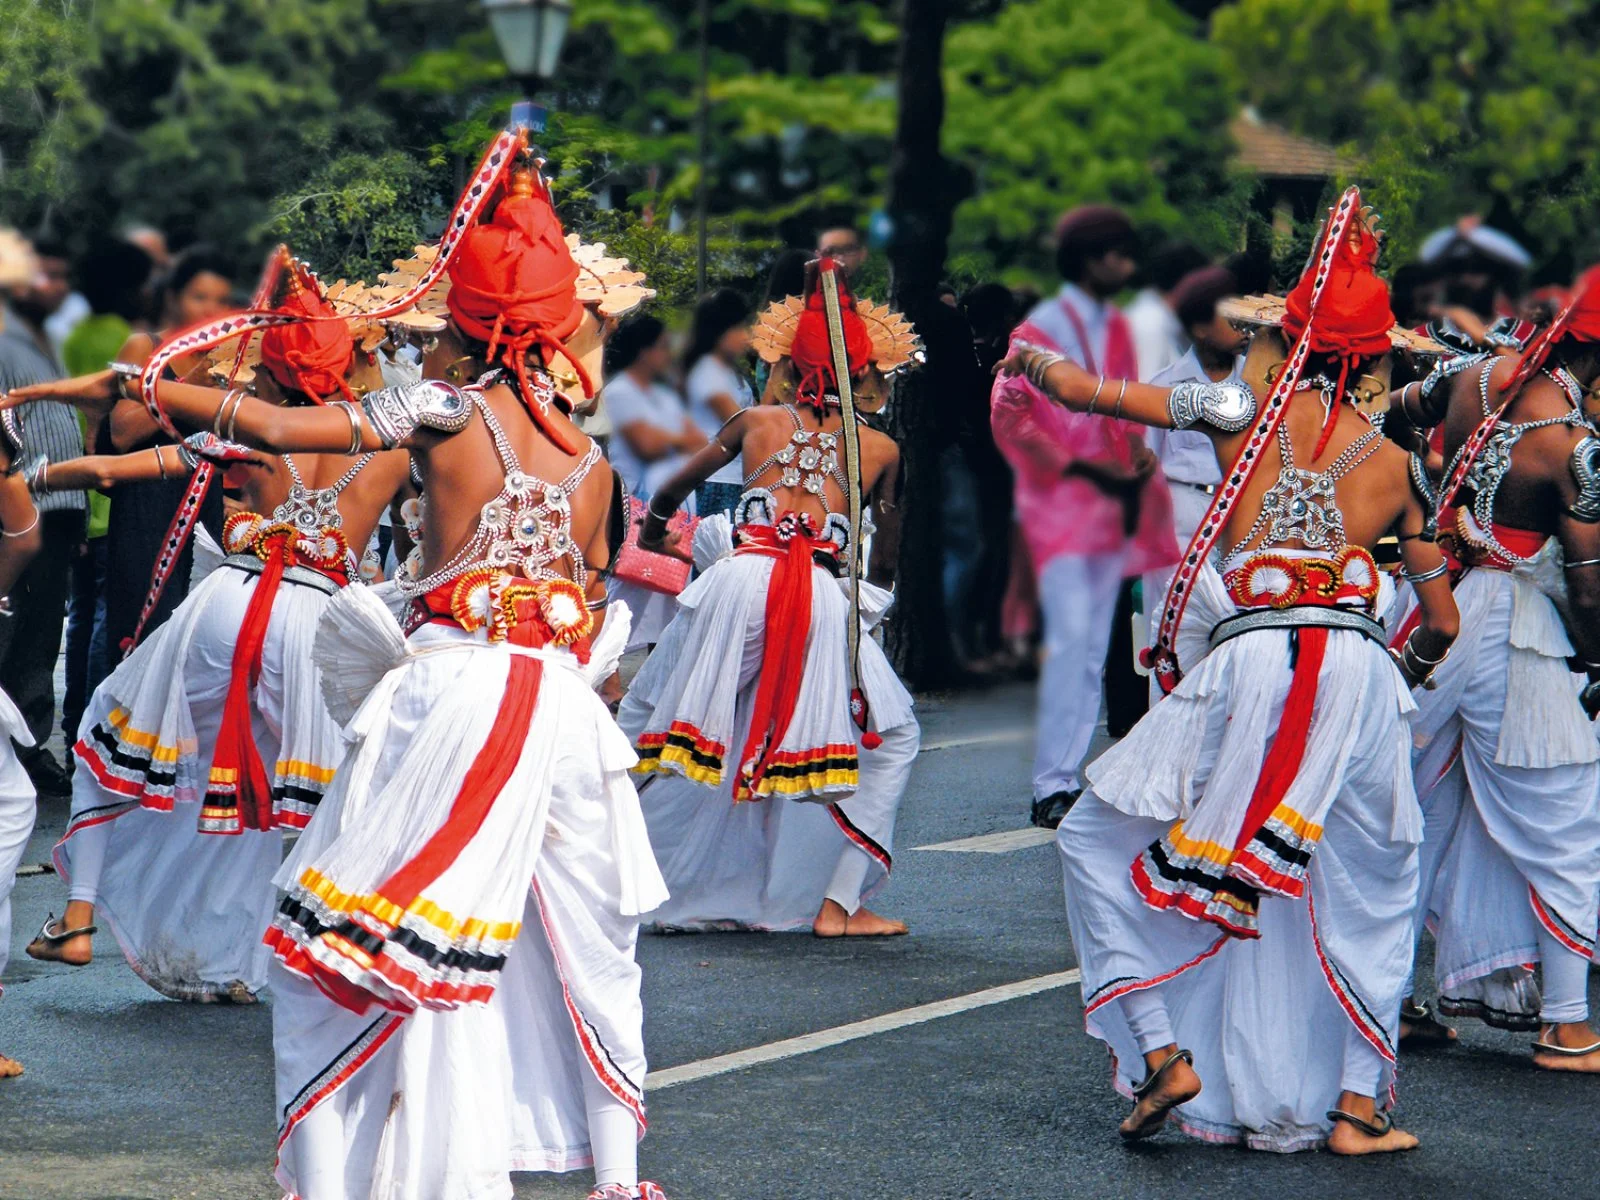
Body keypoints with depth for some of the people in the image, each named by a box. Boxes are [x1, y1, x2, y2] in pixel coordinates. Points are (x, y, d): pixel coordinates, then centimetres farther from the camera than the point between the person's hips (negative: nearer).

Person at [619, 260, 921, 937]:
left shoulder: (758, 421, 18)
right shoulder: (880, 449, 15)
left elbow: (677, 486, 34)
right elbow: (886, 556, 28)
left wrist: (654, 530, 56)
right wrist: (873, 584, 52)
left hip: (740, 579, 1)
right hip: (826, 598, -1)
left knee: (646, 721, 18)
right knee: (892, 738, 15)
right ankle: (836, 902, 6)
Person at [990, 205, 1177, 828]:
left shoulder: (1116, 328, 15)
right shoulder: (1039, 331, -5)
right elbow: (1009, 415, -10)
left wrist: (1137, 455, 3)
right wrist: (1080, 467, -15)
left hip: (1109, 504, 7)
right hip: (1059, 499, -7)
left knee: (1093, 650, 4)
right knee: (1071, 634, -17)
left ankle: (1066, 778, 9)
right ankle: (1050, 787, -14)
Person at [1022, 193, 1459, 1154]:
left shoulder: (1246, 415, 8)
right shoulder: (1397, 464, 15)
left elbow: (1080, 391, 14)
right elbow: (1441, 623, 20)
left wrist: (1030, 355, 35)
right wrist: (1404, 678, 42)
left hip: (1248, 664, -2)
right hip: (1360, 675, 3)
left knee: (1101, 840, 13)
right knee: (1367, 892, 19)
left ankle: (1161, 1052, 2)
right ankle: (1358, 1103, 12)